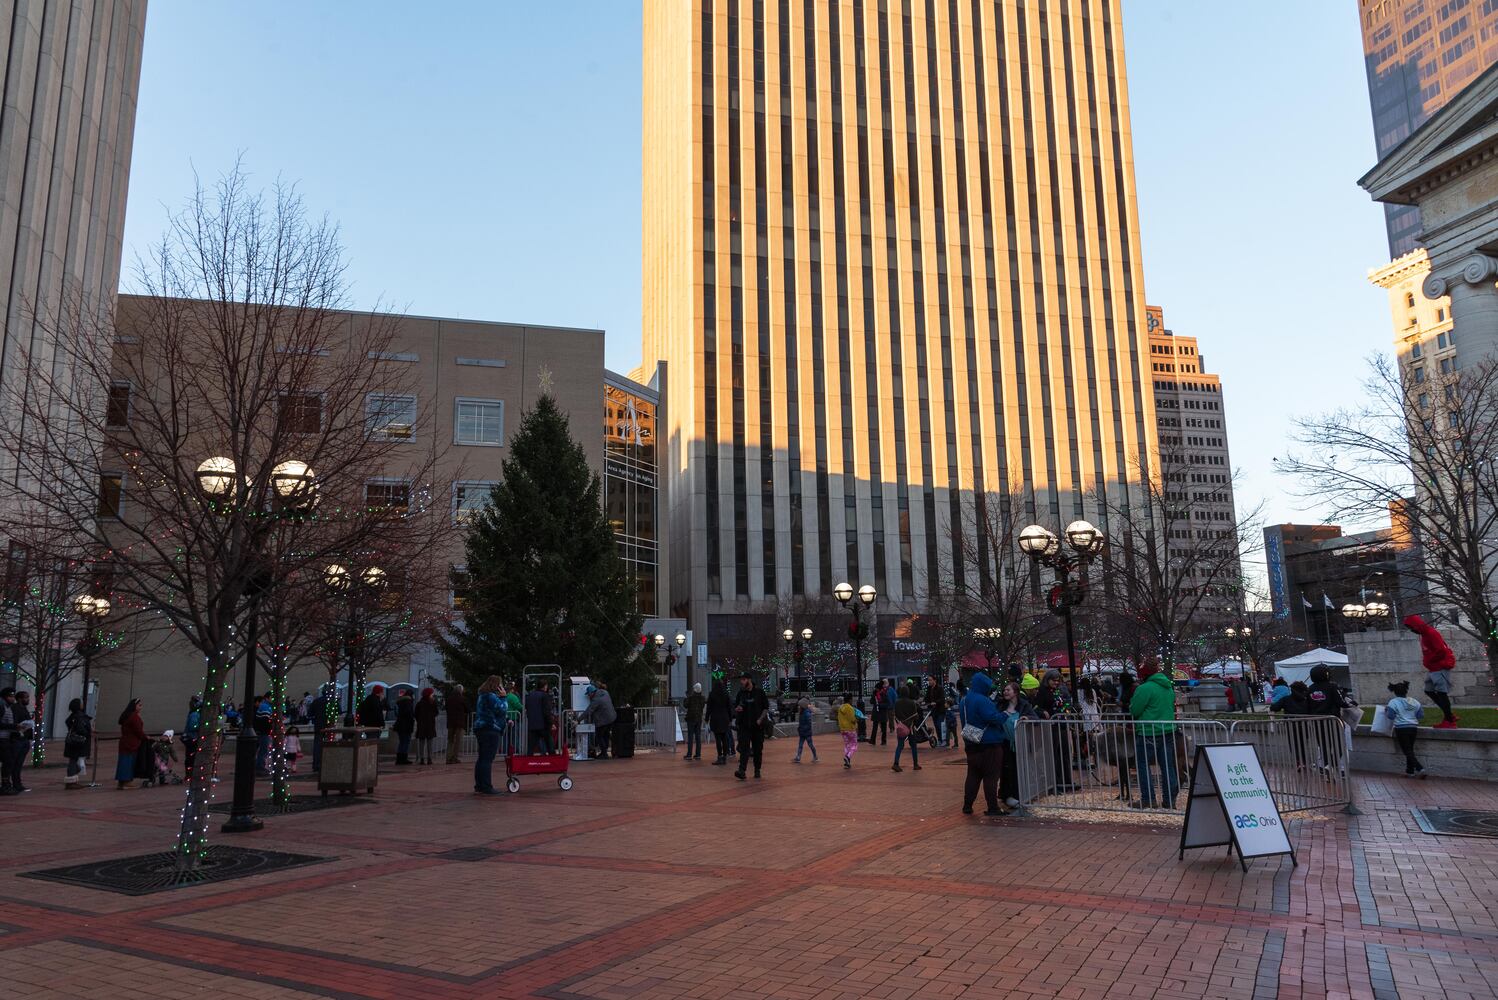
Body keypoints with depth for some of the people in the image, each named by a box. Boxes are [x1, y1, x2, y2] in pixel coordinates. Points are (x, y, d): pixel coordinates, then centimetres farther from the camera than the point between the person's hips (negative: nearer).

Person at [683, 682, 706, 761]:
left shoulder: (690, 697, -13)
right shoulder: (702, 698, 1)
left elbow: (685, 705, -6)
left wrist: (686, 698, 6)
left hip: (691, 718, -4)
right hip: (699, 719, 4)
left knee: (690, 737, -2)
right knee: (698, 737, 8)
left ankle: (689, 755, -4)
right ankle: (698, 754, 8)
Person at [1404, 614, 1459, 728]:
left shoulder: (1431, 633, -18)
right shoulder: (1424, 634, 13)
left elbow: (1441, 651, -22)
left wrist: (1428, 661, -12)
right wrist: (1427, 661, 3)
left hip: (1440, 668, -10)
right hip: (1433, 669, 10)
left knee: (1441, 693, -8)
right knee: (1429, 690, 12)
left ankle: (1449, 721, -2)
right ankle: (1449, 715, 17)